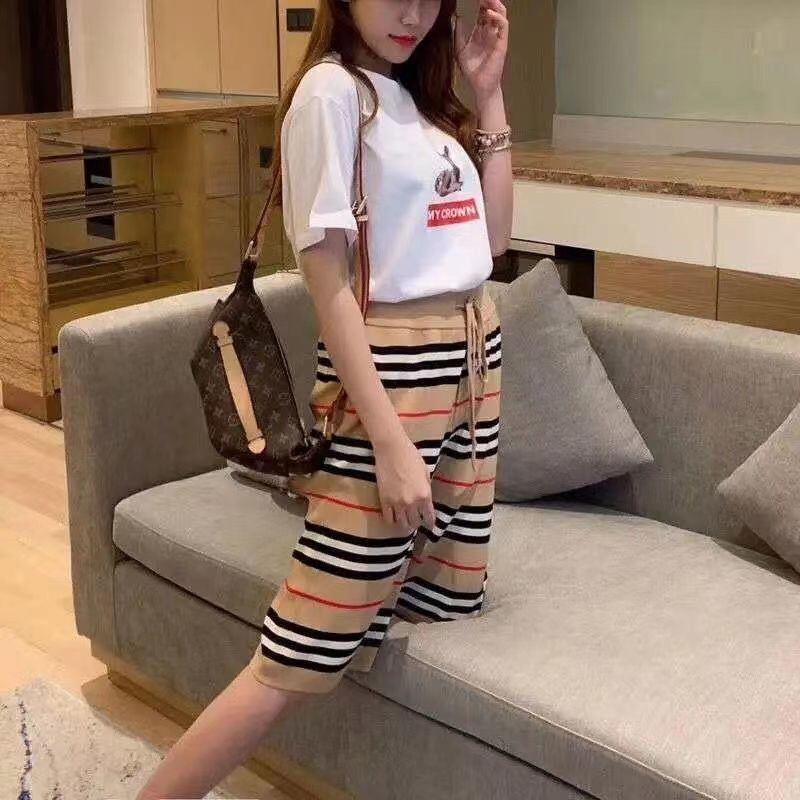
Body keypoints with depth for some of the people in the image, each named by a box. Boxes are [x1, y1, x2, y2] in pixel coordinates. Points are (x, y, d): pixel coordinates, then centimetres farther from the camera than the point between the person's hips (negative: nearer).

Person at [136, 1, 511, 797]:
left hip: (472, 361, 9)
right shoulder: (331, 90, -10)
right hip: (390, 373, -9)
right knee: (306, 652, -8)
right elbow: (329, 284, -15)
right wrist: (391, 442, -20)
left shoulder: (424, 97, 13)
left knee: (448, 601, 9)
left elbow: (491, 238, 11)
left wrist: (489, 95, 8)